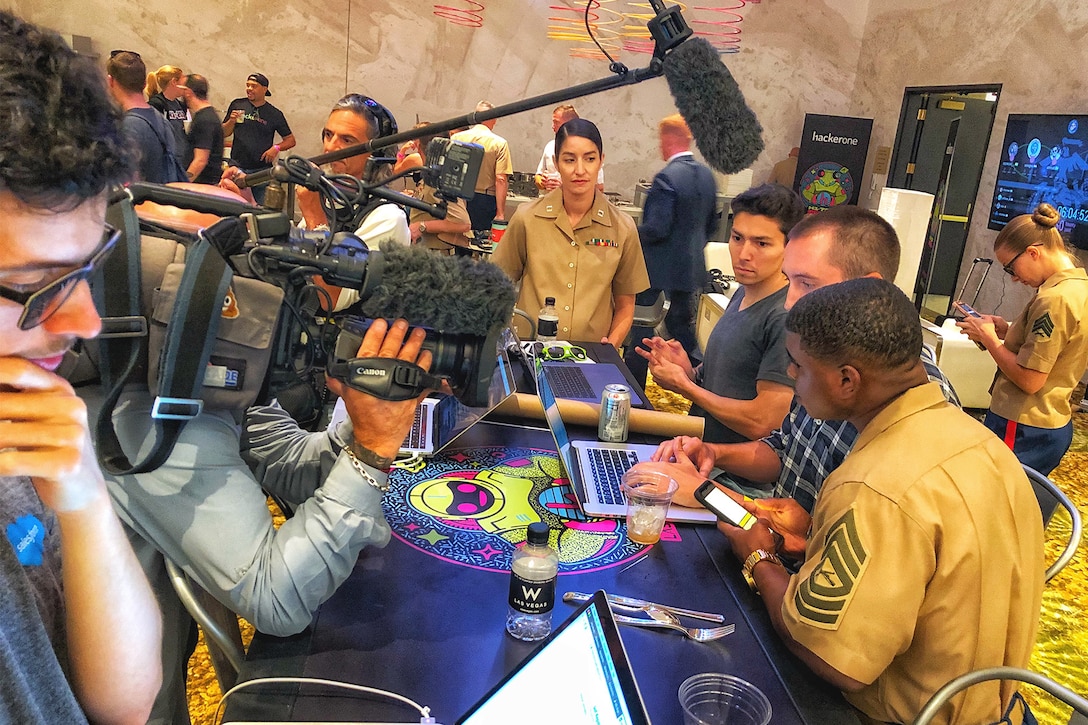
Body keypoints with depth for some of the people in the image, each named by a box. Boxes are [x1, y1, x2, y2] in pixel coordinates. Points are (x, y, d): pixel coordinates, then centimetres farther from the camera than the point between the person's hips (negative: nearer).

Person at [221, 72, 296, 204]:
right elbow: (224, 134, 13)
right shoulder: (237, 105, 9)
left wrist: (276, 148, -11)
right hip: (237, 166, 1)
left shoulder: (274, 114, 4)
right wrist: (231, 121, -7)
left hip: (262, 170, -1)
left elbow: (290, 140, 7)